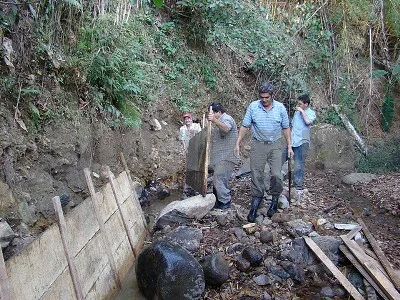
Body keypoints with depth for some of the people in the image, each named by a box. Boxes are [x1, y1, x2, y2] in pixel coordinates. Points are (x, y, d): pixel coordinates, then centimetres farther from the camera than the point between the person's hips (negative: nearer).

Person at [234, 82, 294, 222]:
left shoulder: (280, 108, -1)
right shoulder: (253, 106, -4)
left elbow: (286, 128, 6)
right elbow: (245, 126, 0)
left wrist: (289, 146, 4)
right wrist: (238, 144, -1)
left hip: (275, 146, 0)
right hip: (258, 145, 0)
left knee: (276, 175, -6)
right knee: (256, 175, 3)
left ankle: (275, 199, 18)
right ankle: (256, 202, 15)